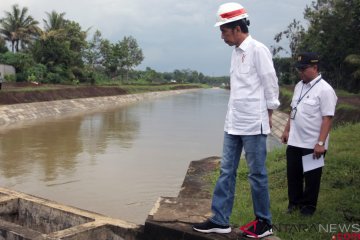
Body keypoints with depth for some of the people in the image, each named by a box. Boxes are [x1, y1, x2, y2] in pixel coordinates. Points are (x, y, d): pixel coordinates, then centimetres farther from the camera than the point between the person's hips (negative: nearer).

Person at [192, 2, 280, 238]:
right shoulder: (236, 51, 12)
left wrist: (267, 116, -3)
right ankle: (220, 220, 16)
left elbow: (271, 85, -8)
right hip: (233, 123, 8)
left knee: (257, 174, 3)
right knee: (226, 172, 8)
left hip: (253, 124, -8)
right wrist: (233, 115, 13)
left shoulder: (258, 50, -11)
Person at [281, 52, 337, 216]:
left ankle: (309, 205, 25)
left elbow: (327, 118, -19)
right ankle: (294, 202, 32)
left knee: (311, 177, 8)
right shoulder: (299, 86, 9)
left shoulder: (324, 90, -16)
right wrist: (287, 130, 16)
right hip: (294, 141, 7)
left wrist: (320, 143, -23)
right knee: (293, 174, 15)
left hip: (313, 145, -7)